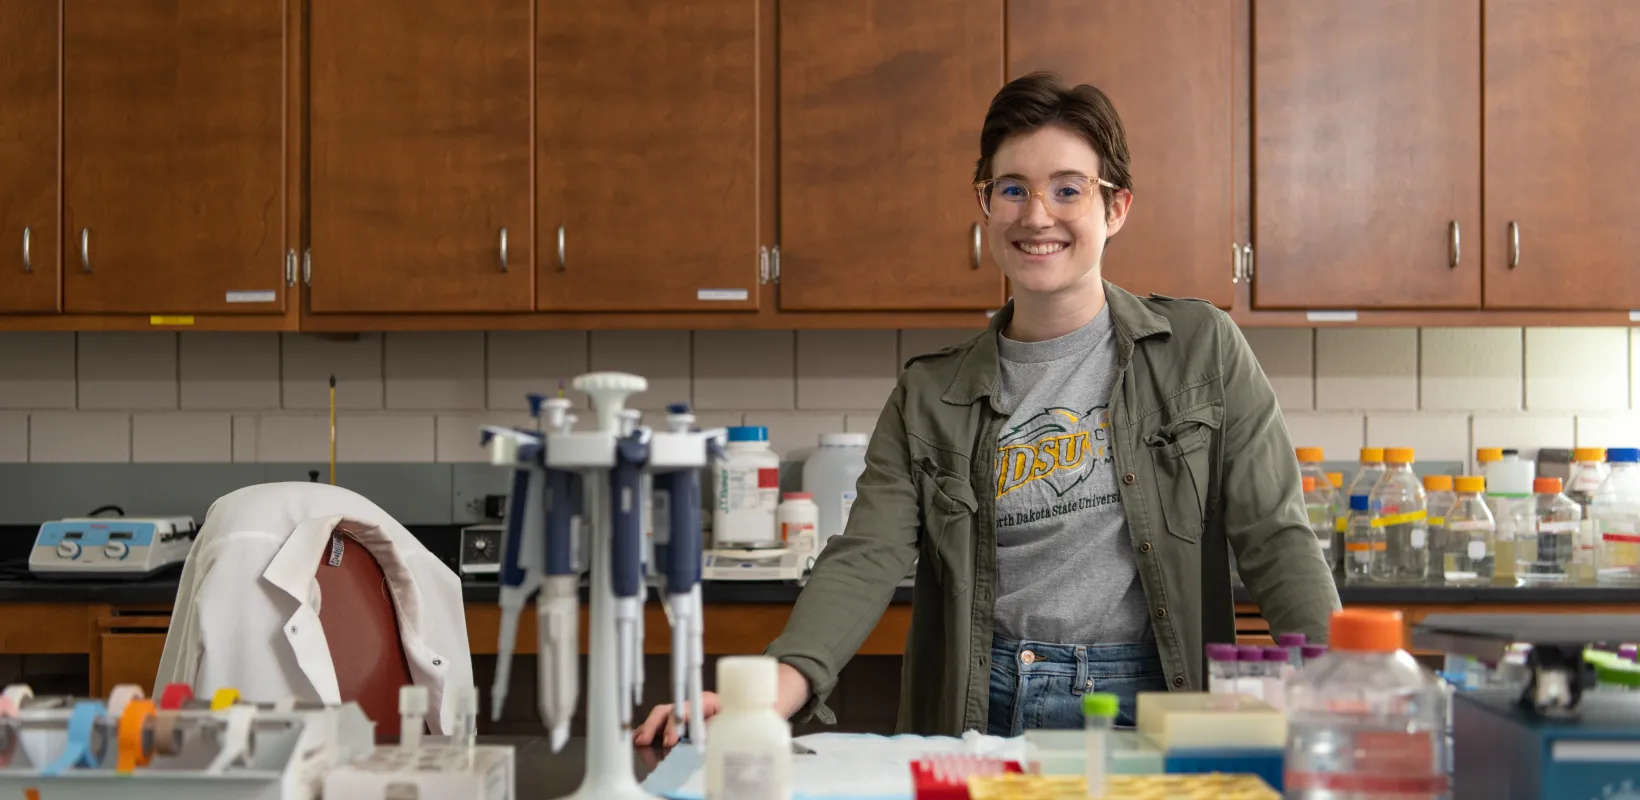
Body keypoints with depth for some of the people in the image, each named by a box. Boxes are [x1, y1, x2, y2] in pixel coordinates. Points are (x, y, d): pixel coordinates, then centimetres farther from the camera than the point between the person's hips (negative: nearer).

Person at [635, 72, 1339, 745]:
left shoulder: (1201, 349, 6)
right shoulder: (930, 398, 8)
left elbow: (1275, 539, 4)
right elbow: (865, 560, -3)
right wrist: (772, 692, -21)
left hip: (1148, 711, 0)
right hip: (983, 714, 1)